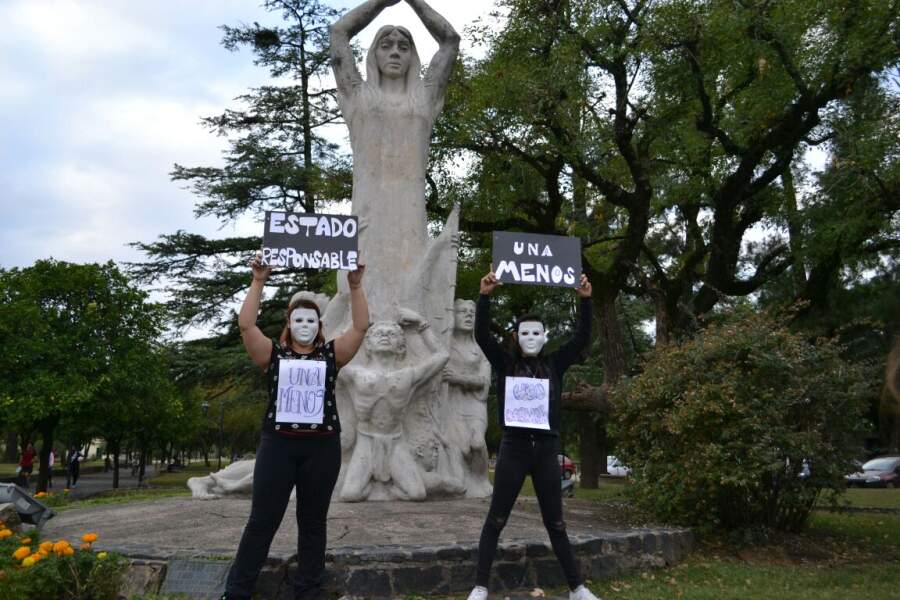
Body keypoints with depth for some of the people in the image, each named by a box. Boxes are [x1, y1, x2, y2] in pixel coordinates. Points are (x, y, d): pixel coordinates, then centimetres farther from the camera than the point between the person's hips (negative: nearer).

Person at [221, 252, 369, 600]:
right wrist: (258, 281, -12)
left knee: (313, 523, 9)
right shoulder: (274, 355, 5)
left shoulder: (331, 355, 7)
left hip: (322, 446, 1)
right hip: (278, 444, -1)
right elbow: (246, 324, -7)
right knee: (262, 521, 4)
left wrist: (355, 286, -11)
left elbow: (361, 326, -3)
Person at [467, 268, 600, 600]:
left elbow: (582, 338, -2)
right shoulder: (505, 364, 3)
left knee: (556, 524, 10)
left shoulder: (554, 365, 7)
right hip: (513, 449, -1)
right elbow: (482, 335, -10)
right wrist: (485, 295, -21)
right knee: (495, 521, 3)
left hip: (546, 450, 2)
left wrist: (585, 299, -11)